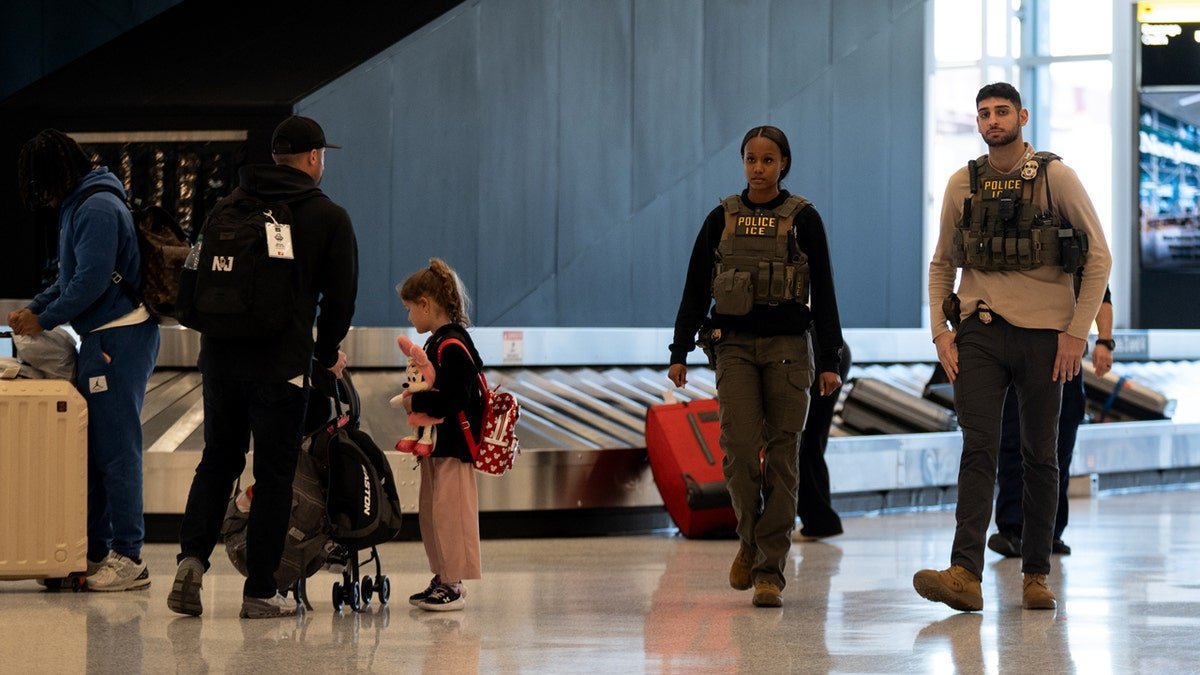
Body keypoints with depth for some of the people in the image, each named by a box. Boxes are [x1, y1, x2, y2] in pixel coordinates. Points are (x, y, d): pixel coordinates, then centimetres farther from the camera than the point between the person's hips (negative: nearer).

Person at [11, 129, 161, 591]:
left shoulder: (97, 207, -15)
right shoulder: (79, 206, 17)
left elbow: (92, 281, -21)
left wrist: (45, 319, -11)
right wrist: (33, 309, 12)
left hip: (119, 339, -10)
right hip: (102, 339, 10)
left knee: (116, 449, -8)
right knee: (93, 449, 12)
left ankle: (128, 557, -6)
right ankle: (96, 552, 16)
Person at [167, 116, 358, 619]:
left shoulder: (229, 206, 11)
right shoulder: (328, 217, -1)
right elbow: (341, 294, 1)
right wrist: (327, 353, 17)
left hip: (220, 356, 4)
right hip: (282, 364, -4)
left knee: (217, 460, 16)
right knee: (274, 474, 3)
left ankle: (192, 556, -4)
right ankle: (260, 591, 5)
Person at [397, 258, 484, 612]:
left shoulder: (453, 346, -18)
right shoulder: (438, 342, 14)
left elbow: (454, 399, -26)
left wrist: (416, 402, -16)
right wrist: (416, 401, 5)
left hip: (455, 446, -11)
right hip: (437, 443, 11)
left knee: (449, 513, -8)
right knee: (430, 513, 15)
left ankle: (453, 585, -5)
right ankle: (443, 580, 22)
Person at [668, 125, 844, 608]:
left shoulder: (803, 219, 3)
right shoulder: (722, 219, 8)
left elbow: (823, 293, 3)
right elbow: (695, 291, 10)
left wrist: (830, 360, -2)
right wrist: (679, 353, 4)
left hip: (788, 347, -1)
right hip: (735, 346, 1)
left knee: (781, 455, -4)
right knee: (740, 446, -12)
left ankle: (771, 569, -1)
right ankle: (750, 540, 13)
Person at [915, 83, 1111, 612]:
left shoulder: (1055, 177, -1)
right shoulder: (963, 184, 8)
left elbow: (1099, 257, -1)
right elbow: (941, 263, 16)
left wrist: (1077, 331, -8)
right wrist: (940, 329, 3)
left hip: (1043, 331, -1)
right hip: (980, 331, 2)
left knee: (1040, 456, 5)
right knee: (978, 449, -10)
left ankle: (1036, 575, 13)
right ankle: (965, 574, -20)